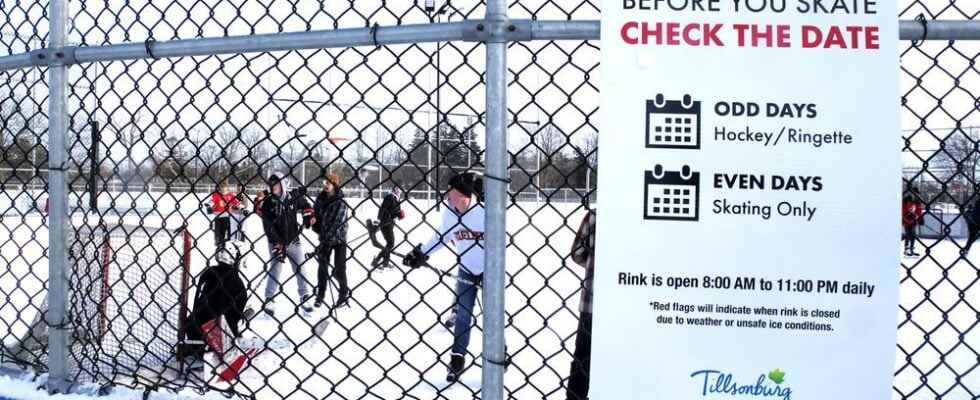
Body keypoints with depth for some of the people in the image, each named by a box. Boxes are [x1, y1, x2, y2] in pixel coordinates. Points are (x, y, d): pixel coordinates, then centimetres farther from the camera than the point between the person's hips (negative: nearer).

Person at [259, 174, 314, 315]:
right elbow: (268, 227, -15)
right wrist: (278, 244, -21)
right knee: (275, 271, -5)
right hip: (276, 242, -2)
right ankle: (268, 301, 5)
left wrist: (308, 214, 0)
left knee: (300, 269, 3)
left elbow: (304, 204, 19)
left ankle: (304, 297, 15)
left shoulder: (293, 197, -4)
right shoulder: (268, 202, -10)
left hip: (293, 240, 2)